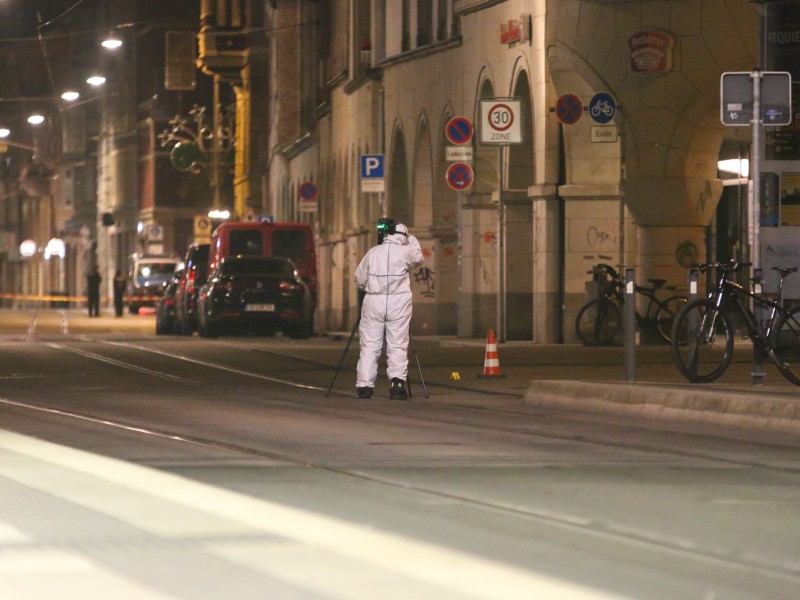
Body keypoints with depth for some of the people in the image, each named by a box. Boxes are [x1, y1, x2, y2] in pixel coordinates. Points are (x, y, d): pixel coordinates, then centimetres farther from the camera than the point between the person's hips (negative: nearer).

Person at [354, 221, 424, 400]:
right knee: (397, 346, 2)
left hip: (373, 301, 2)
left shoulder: (372, 253, 3)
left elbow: (359, 280, 8)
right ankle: (397, 382, -11)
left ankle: (364, 386, 0)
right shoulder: (405, 252, -4)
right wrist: (412, 239, 27)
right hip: (398, 303, -2)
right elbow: (419, 258, 18)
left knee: (369, 345, 4)